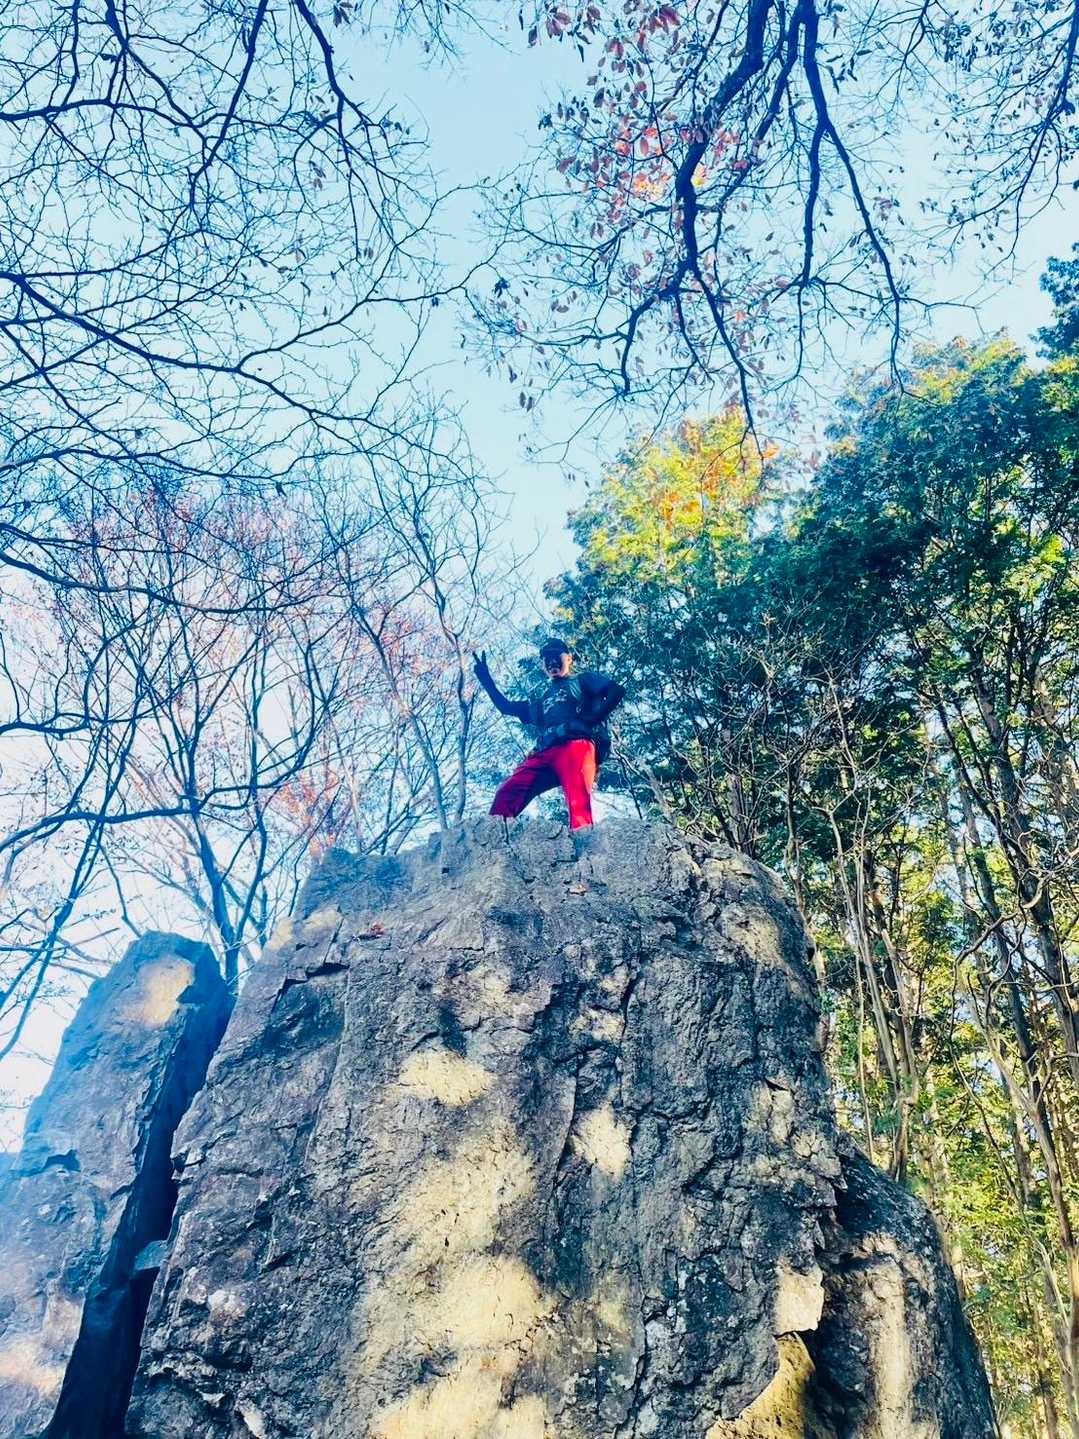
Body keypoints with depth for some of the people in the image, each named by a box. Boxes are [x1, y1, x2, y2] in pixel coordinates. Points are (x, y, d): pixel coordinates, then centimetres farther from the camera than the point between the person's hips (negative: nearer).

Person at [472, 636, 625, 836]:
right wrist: (486, 679, 33)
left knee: (577, 796, -33)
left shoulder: (582, 680, 24)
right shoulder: (542, 699, 40)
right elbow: (506, 707, 42)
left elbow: (617, 691, 6)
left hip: (575, 746, -5)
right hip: (543, 754, 5)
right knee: (506, 793, -20)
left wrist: (589, 720, -6)